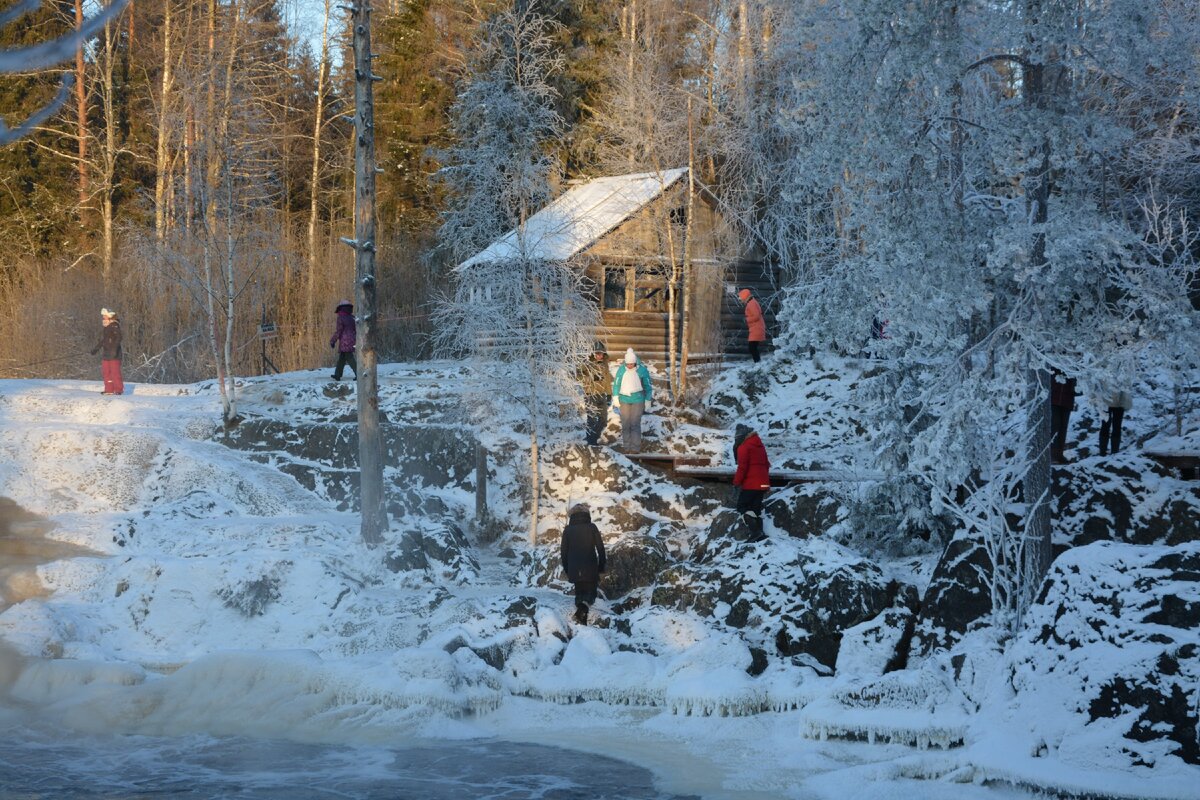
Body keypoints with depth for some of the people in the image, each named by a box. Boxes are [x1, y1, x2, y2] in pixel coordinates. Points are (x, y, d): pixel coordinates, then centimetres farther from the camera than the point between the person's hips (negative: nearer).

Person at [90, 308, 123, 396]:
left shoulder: (115, 327, -10)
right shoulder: (104, 328, 18)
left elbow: (118, 339, -20)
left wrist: (114, 349, -29)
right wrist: (96, 349, 30)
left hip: (114, 355, -9)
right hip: (105, 354, 9)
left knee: (115, 372, -9)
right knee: (106, 373, 8)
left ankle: (119, 389, -4)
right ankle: (109, 389, 12)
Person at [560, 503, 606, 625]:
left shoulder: (568, 530, 5)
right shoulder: (592, 528, 0)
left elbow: (564, 551, 7)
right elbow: (600, 548, 0)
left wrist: (566, 569, 16)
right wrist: (601, 566, 8)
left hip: (574, 569, 2)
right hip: (590, 569, -2)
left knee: (579, 591, 16)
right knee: (590, 591, 4)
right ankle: (584, 605, -29)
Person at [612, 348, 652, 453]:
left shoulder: (642, 370, -6)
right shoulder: (621, 369, -2)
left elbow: (647, 385, 3)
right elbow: (616, 383, 6)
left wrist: (647, 400, 4)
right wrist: (615, 397, 5)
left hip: (638, 400, -2)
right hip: (624, 400, 2)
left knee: (635, 424, -6)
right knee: (625, 424, 6)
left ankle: (635, 447, -2)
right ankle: (626, 446, 14)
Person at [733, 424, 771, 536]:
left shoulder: (743, 447, -9)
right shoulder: (760, 446, 17)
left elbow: (742, 467, -15)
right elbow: (766, 464, 23)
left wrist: (737, 483, -11)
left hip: (750, 485, -8)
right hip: (763, 484, 8)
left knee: (742, 507, -1)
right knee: (756, 508, 13)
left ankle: (756, 532, -20)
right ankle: (760, 532, 5)